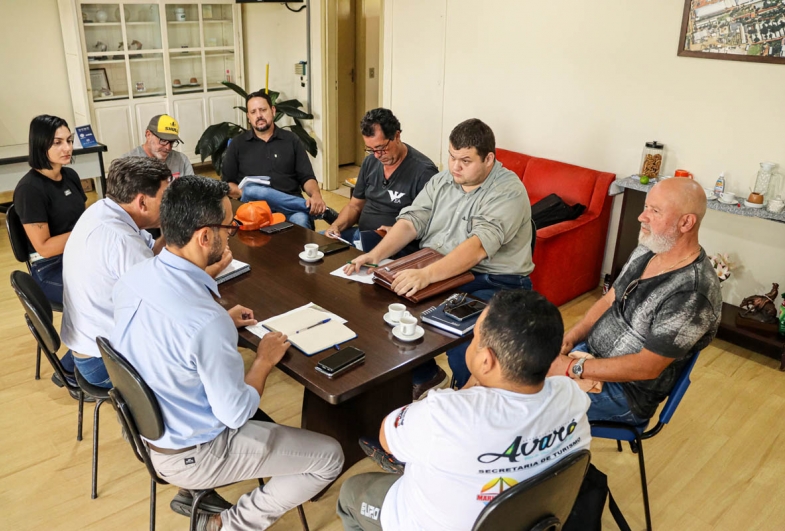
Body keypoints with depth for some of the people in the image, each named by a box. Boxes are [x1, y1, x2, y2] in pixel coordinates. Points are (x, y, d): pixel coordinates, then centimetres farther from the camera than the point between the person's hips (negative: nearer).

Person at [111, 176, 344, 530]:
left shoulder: (132, 277, -11)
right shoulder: (207, 321, -36)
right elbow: (236, 414, -23)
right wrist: (264, 361, -8)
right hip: (189, 455, -8)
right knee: (329, 457, 2)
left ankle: (196, 494, 30)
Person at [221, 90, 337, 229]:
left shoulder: (291, 140, 15)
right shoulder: (237, 144, 14)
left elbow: (306, 177, 11)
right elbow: (226, 184, 14)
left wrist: (316, 196, -12)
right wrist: (247, 193, -8)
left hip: (289, 203, -2)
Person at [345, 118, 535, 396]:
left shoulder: (508, 192, -15)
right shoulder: (441, 181, 8)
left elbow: (478, 246, -30)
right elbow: (410, 221, -1)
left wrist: (427, 274, -43)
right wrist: (376, 254, -19)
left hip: (493, 282, -6)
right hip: (433, 272, 7)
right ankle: (423, 374, 11)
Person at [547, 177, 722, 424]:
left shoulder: (692, 295, -28)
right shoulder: (646, 250, -1)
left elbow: (646, 367, -26)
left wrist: (572, 368, -23)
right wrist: (570, 337, -5)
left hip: (625, 392, -8)